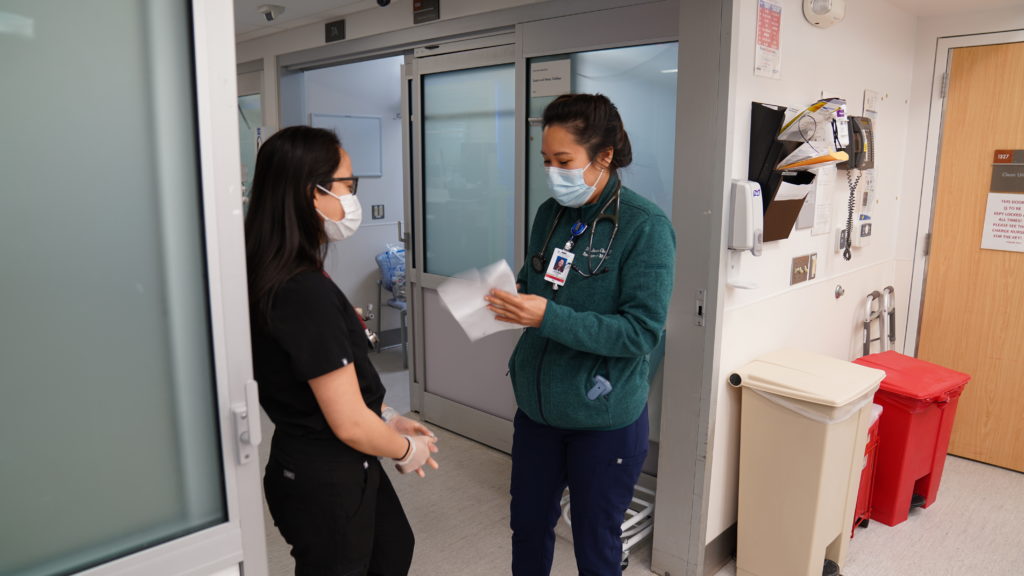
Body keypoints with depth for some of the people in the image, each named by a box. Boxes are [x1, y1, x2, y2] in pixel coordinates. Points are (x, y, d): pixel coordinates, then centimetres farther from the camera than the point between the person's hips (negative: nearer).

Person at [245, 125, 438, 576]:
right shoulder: (306, 293, -30)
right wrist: (406, 450, -8)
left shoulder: (284, 278, -1)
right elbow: (349, 424, -27)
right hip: (325, 480, -9)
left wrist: (388, 419, 7)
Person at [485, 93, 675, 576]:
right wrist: (506, 299, -10)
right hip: (537, 407, 6)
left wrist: (548, 316, -28)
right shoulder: (550, 214, 1)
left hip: (604, 419, -5)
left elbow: (642, 331, -21)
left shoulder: (645, 227, -17)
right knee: (528, 523, 23)